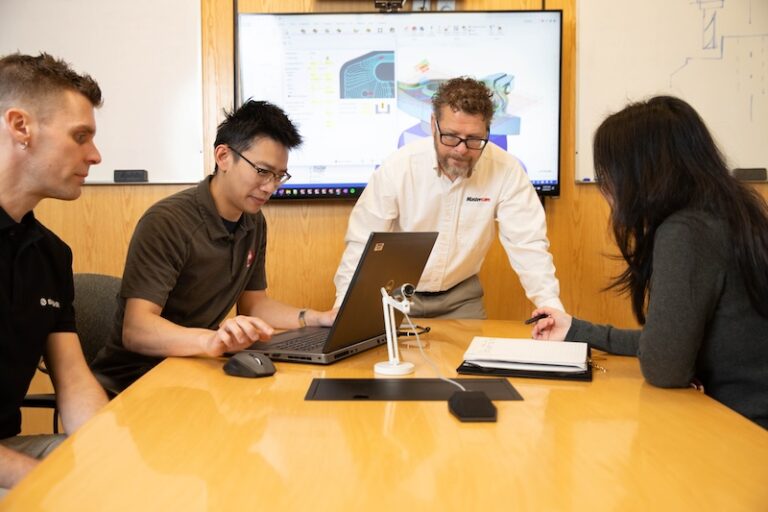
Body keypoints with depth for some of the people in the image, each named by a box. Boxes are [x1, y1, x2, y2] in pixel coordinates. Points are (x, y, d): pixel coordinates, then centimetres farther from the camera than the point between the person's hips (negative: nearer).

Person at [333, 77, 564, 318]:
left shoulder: (506, 170, -17)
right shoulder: (397, 168, -18)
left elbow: (528, 243, -15)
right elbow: (362, 244, -14)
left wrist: (550, 304, -28)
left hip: (461, 294, 1)